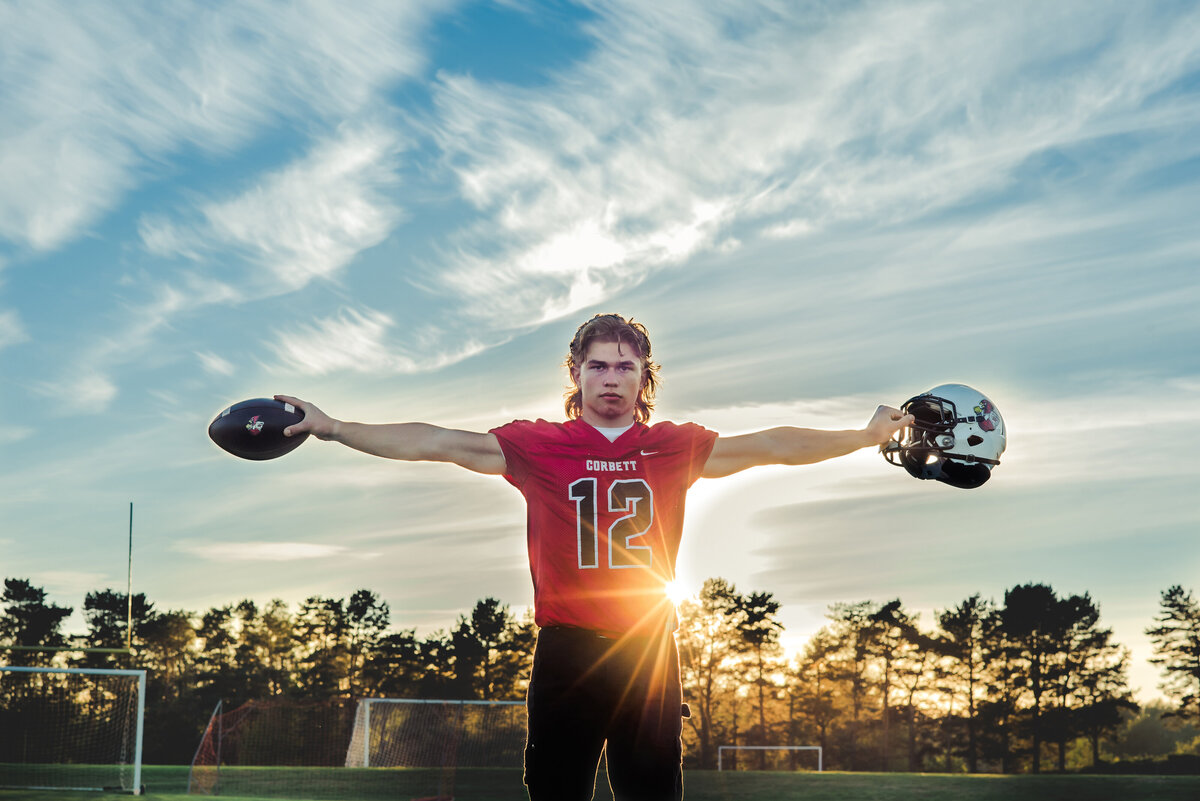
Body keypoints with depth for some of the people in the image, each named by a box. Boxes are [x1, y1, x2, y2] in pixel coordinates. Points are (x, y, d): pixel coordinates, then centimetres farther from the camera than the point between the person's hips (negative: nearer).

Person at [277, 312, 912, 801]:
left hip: (650, 652, 1)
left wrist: (867, 436, 7)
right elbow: (437, 442, -3)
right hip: (566, 653, -1)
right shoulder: (537, 446, 2)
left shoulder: (675, 447, 6)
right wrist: (334, 428, -8)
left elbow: (770, 446, 8)